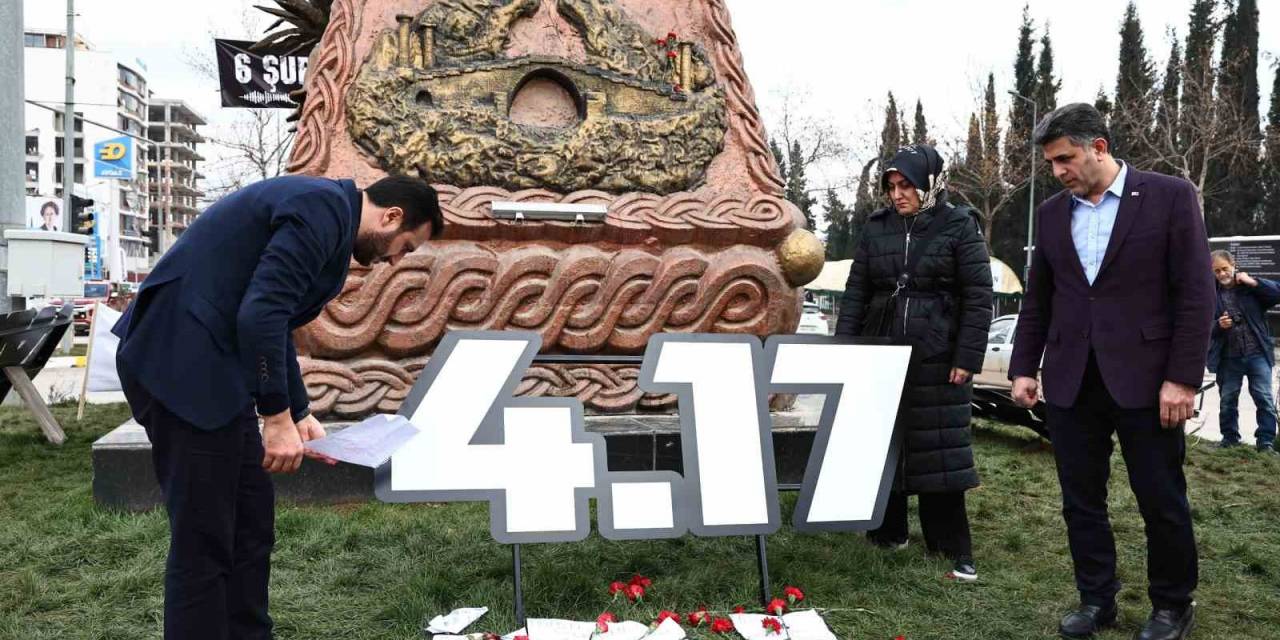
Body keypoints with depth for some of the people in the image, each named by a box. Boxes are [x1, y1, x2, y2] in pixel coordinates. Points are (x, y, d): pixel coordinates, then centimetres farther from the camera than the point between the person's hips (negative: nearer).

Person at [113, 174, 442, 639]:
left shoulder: (324, 212, 18)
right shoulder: (324, 209, -13)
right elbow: (260, 315, -24)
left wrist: (297, 415, 21)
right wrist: (277, 417, -18)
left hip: (204, 363, 10)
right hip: (180, 363, -10)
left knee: (251, 522, 15)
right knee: (204, 538, -2)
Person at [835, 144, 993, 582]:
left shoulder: (959, 227, -2)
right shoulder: (876, 229, 8)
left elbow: (978, 297, -5)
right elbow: (856, 294, 9)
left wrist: (968, 358, -10)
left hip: (937, 359, -4)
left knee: (939, 448, 0)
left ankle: (953, 548, 11)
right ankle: (888, 531, 24)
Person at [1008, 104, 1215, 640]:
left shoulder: (1170, 196, -3)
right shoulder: (1051, 213, 10)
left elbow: (1195, 293, -7)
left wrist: (1183, 377, -12)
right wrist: (1023, 368, 8)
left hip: (1144, 378, -4)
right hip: (1071, 381, 4)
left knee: (1162, 500, 7)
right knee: (1081, 500, 9)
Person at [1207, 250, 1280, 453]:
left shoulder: (1251, 285, 2)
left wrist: (1253, 282, -12)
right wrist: (1218, 326, -17)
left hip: (1257, 354, -1)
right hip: (1229, 358, 1)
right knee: (1228, 401, 10)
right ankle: (1230, 438, 23)